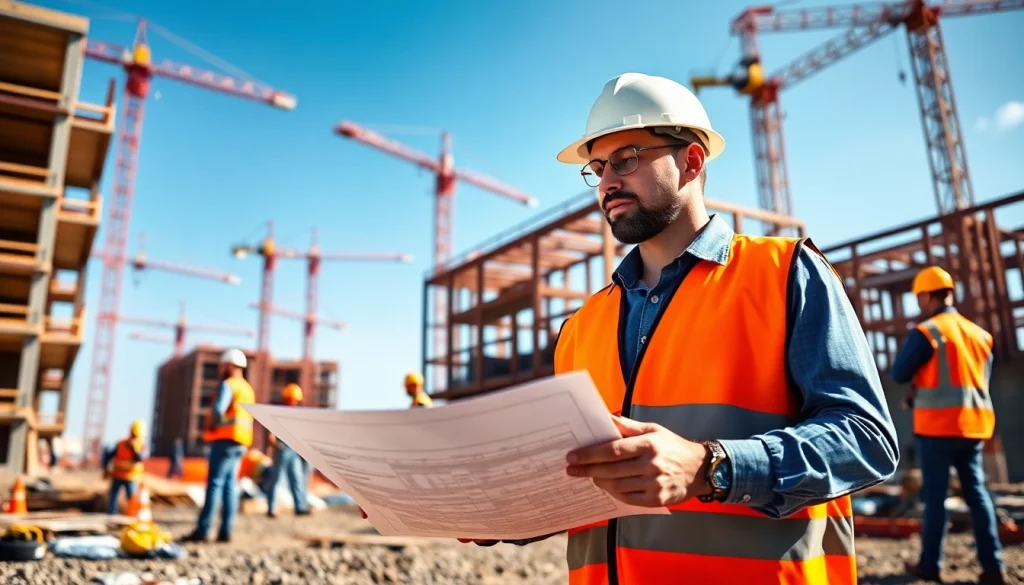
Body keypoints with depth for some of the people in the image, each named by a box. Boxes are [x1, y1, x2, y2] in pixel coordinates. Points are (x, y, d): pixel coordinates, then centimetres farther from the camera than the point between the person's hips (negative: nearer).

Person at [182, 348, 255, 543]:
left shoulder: (228, 384, -7)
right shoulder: (248, 388, 20)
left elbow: (218, 409, -22)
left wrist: (210, 426, -4)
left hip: (225, 440, -8)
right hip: (241, 442, 8)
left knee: (214, 484, -8)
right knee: (230, 486, 7)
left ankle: (202, 531, -8)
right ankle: (225, 531, 5)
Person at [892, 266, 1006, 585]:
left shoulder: (926, 332, -10)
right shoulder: (979, 333, 11)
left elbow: (899, 374, -8)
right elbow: (980, 379, 19)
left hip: (937, 425, -6)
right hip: (974, 424, 6)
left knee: (935, 495, 2)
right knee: (977, 492, 10)